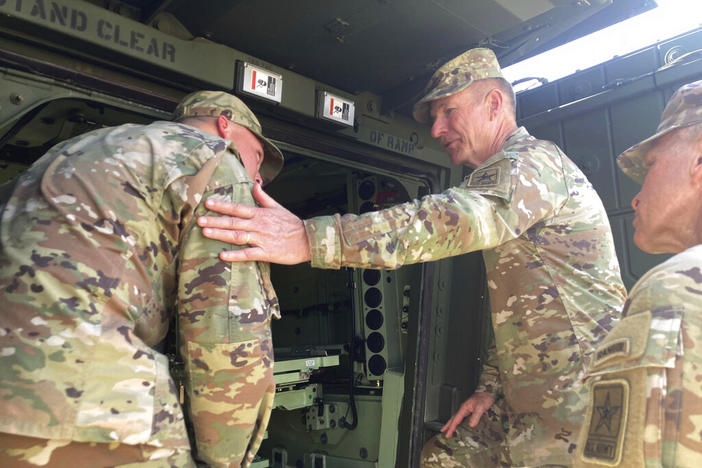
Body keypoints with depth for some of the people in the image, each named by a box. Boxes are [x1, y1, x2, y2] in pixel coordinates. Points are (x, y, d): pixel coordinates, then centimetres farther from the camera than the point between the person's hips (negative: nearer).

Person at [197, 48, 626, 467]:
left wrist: (311, 238, -43)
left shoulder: (535, 160, -13)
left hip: (574, 400, -9)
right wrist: (492, 386, 11)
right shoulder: (510, 173, 19)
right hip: (531, 396, 9)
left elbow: (461, 219, -36)